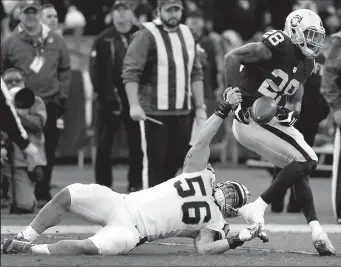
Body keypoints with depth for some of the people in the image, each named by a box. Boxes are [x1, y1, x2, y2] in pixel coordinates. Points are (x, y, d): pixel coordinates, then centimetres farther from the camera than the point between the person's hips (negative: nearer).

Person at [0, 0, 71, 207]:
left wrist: (62, 96, 3)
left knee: (48, 152, 2)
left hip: (50, 105, 1)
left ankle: (43, 193, 11)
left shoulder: (56, 42, 8)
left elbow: (65, 71, 12)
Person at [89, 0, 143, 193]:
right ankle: (103, 186, 7)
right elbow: (96, 72, -3)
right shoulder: (104, 40, 0)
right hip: (110, 100, -1)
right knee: (104, 145, 1)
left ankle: (136, 184, 13)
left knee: (137, 144, 4)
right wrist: (107, 95, -11)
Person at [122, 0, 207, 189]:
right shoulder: (148, 35, -8)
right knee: (155, 161, -4)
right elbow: (130, 72, -14)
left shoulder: (187, 34, 13)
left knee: (175, 161, 7)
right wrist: (134, 105, -23)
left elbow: (195, 74, 18)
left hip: (181, 112, 6)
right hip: (154, 112, -6)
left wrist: (200, 107, 12)